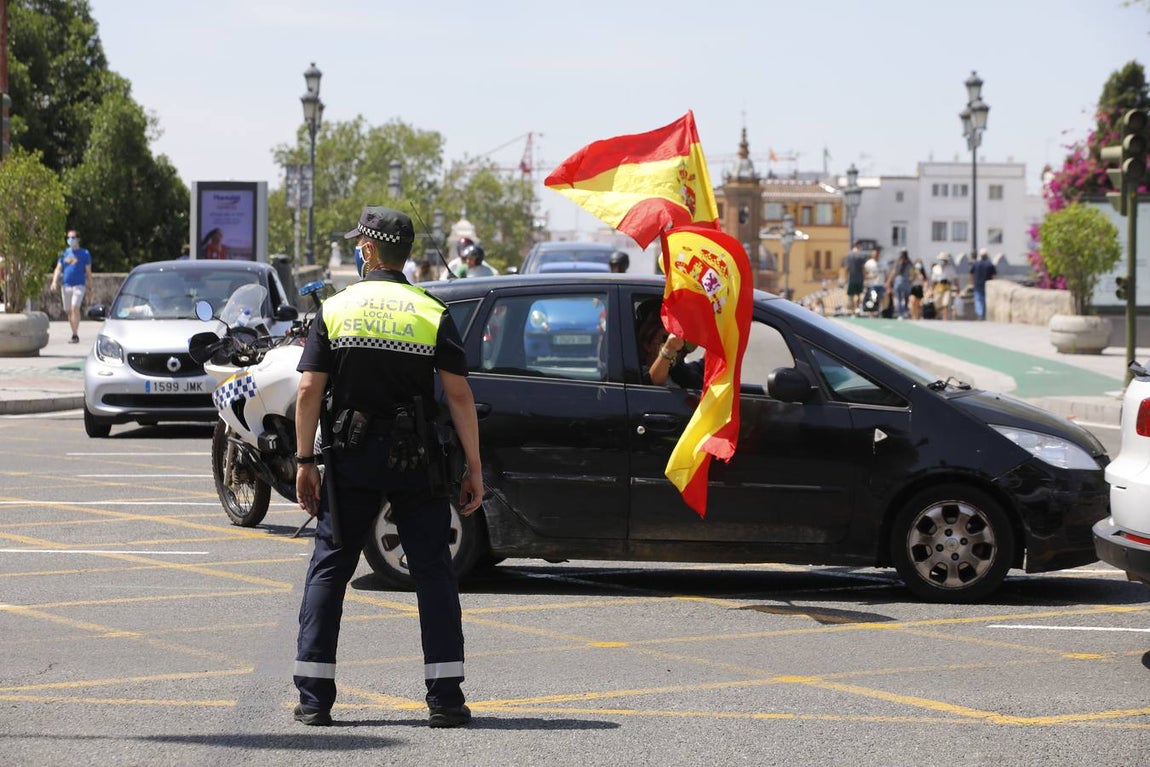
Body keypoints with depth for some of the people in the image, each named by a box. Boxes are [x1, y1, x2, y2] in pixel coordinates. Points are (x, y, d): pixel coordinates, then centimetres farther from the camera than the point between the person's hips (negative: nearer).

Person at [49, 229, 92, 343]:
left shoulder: (84, 254, 4)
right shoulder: (64, 253, 13)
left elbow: (88, 272, 6)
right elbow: (58, 269, 9)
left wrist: (89, 287, 3)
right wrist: (54, 281, -7)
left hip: (79, 285, -5)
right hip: (66, 286, 5)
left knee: (75, 308, -20)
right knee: (68, 311, 7)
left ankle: (75, 335, -22)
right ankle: (75, 333, 20)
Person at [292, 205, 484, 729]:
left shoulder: (335, 310, 1)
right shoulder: (433, 314, 0)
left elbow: (309, 390, -5)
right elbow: (459, 395, -6)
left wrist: (305, 461, -1)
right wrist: (473, 467, -2)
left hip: (352, 458, 0)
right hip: (416, 462, 0)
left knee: (329, 567, 7)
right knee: (433, 571, 6)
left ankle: (314, 696, 3)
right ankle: (445, 697, 1)